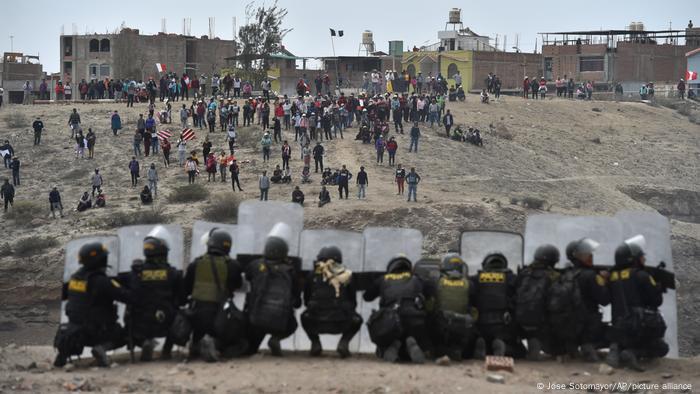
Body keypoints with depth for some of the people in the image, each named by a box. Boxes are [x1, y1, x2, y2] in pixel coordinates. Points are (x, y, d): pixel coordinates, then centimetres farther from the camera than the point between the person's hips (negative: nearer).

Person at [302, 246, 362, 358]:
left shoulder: (313, 275, 10)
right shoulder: (347, 276, 9)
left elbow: (306, 301, 16)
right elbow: (353, 303, 13)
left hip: (316, 323, 1)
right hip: (341, 324, -1)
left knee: (305, 317, 35)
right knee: (357, 320, 31)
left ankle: (315, 343, 15)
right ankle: (344, 342, 8)